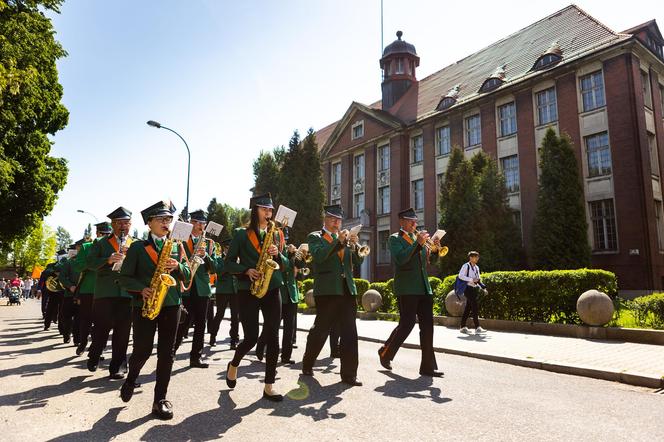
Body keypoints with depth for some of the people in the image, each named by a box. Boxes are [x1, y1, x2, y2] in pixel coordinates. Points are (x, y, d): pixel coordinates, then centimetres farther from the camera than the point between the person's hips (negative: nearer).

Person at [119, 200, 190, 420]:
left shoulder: (176, 246, 12)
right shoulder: (137, 247, 2)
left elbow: (187, 274, 9)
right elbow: (124, 278, 0)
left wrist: (177, 267, -12)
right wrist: (142, 289, -17)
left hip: (171, 304, 3)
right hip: (144, 305, -2)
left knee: (166, 352, 2)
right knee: (142, 350, 0)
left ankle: (160, 398, 12)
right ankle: (131, 379, 33)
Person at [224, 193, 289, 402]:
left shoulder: (276, 234, 11)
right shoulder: (242, 234, 0)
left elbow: (285, 263, 11)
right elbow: (229, 262, 0)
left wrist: (277, 254, -9)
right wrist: (246, 270, -16)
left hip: (272, 290, 3)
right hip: (248, 290, -3)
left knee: (273, 337, -2)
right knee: (251, 337, -3)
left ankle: (269, 386, 7)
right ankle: (233, 365, 30)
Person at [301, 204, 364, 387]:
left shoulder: (345, 239, 19)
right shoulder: (315, 237, 4)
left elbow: (358, 260, 10)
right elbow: (319, 256, -15)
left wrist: (355, 244, -8)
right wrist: (338, 241, -19)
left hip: (347, 290, 5)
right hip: (327, 290, -4)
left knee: (350, 334, 0)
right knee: (320, 330, 5)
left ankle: (349, 373, 5)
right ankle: (307, 365, 26)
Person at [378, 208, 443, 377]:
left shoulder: (419, 238, 18)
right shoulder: (395, 239, -1)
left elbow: (429, 260, 17)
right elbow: (400, 259, -18)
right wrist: (418, 243, -20)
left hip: (424, 288, 7)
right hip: (407, 289, -6)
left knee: (427, 325, 2)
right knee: (407, 324, -4)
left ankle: (428, 366, 8)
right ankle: (385, 352, 18)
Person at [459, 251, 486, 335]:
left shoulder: (477, 267, 17)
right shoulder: (466, 266, -7)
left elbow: (478, 279, 23)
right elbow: (460, 275, -16)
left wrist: (483, 287, 9)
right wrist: (471, 279, -21)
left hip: (475, 289, 8)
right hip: (468, 289, -8)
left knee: (468, 308, 10)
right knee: (474, 308, -13)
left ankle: (463, 327, 15)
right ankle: (477, 328, -13)